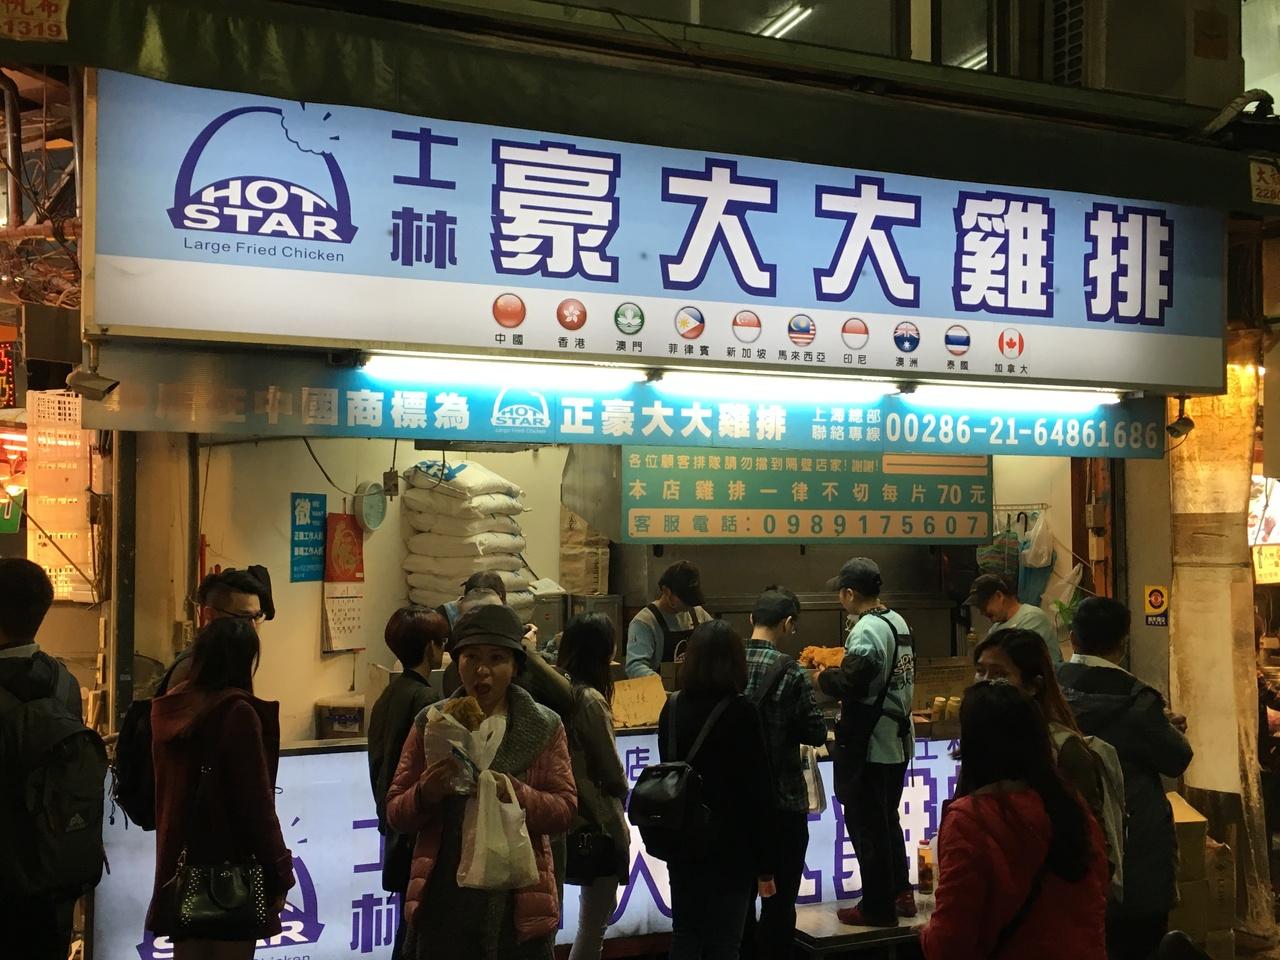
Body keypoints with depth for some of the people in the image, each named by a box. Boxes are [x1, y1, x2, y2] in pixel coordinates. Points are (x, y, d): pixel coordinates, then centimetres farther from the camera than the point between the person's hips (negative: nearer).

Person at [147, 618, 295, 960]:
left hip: (181, 866, 7)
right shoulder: (237, 713, -17)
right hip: (233, 867, -7)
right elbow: (257, 803, -16)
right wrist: (280, 872, -9)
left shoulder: (170, 709, 4)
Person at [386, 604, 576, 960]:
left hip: (517, 903, -1)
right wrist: (426, 793, -15)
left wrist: (513, 792, -20)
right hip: (444, 901, 1)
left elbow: (565, 810, -3)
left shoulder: (544, 727, 2)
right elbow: (395, 814, 6)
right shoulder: (430, 724, 5)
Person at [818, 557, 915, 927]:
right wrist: (841, 668, 13)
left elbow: (851, 684, -28)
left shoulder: (866, 631, -21)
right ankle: (900, 893, 29)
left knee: (866, 826, 3)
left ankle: (878, 907, 11)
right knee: (888, 820, 21)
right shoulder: (898, 622, 7)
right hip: (898, 741, 9)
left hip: (868, 747, -9)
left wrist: (823, 677, -8)